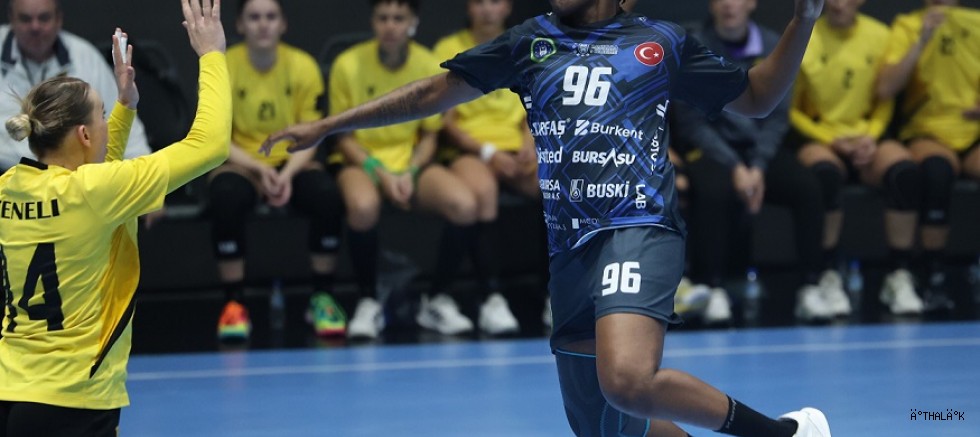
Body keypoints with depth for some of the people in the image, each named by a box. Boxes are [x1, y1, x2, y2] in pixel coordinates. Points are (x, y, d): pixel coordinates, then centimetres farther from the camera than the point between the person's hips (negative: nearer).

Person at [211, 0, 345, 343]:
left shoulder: (303, 67, -5)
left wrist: (288, 174, -22)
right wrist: (260, 169, -23)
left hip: (292, 161, 1)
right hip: (241, 163, -1)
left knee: (327, 195, -31)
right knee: (226, 197, -36)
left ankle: (322, 298, -12)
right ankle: (233, 305, -24)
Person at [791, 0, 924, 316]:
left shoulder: (880, 37, 4)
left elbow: (886, 100, 12)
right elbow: (791, 110, 1)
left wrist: (872, 135, -7)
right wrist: (830, 139, -12)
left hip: (865, 139, 2)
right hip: (817, 138, -2)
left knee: (905, 171, -30)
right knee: (826, 173, -38)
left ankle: (900, 277, -21)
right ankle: (829, 278, -27)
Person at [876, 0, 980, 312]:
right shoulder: (908, 26, 3)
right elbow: (885, 89, -10)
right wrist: (922, 41, -15)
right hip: (928, 134, -2)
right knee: (937, 169, -38)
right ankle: (934, 283, -31)